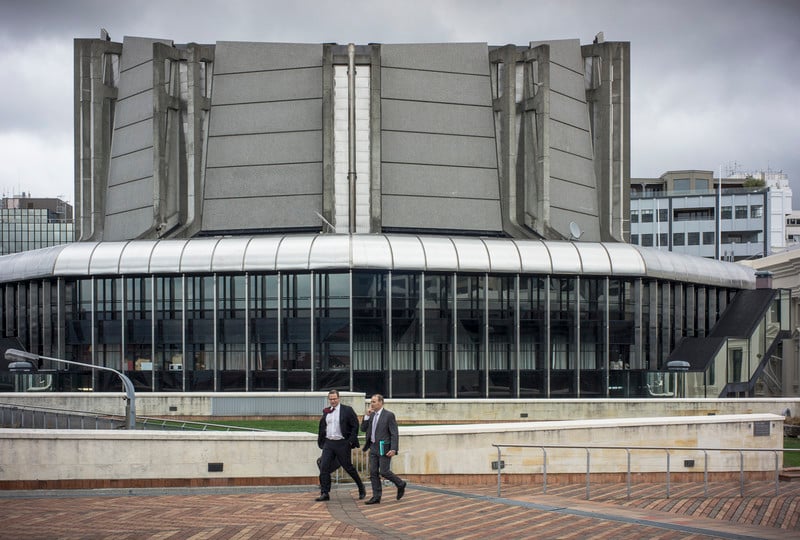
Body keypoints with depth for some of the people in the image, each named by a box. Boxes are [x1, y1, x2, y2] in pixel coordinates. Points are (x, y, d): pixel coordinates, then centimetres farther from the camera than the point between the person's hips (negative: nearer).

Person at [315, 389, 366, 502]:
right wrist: (321, 442, 10)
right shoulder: (326, 411, 10)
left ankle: (361, 489, 23)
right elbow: (322, 427, 18)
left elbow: (355, 426, -5)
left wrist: (351, 441, -11)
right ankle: (325, 493, -2)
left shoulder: (347, 410, -4)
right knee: (324, 467, -6)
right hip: (328, 443, 4)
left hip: (342, 443, -4)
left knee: (348, 467, 5)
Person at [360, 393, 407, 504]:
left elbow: (394, 434, -12)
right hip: (373, 448, 7)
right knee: (373, 472, 3)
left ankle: (400, 484, 17)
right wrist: (367, 416, -4)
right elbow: (363, 429, 8)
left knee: (384, 472, -7)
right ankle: (376, 497, 8)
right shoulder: (371, 415, 12)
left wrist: (393, 449, -20)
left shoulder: (389, 415, -9)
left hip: (384, 448, -7)